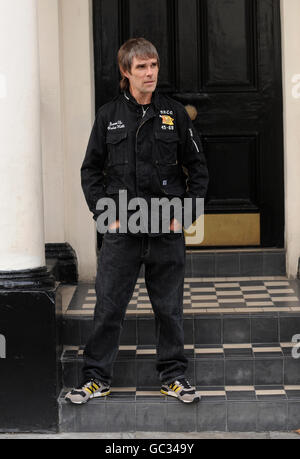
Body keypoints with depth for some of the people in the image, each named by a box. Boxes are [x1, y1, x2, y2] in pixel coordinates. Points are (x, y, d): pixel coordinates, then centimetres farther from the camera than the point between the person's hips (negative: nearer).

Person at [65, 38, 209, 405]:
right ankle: (96, 377, 15)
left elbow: (198, 169, 8)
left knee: (170, 308, 9)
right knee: (108, 307, 2)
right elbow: (90, 170, 9)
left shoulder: (175, 114, 4)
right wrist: (105, 213, -1)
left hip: (167, 231, 0)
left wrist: (185, 214, 0)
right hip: (121, 231, 0)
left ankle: (173, 375, 22)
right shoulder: (109, 116, 4)